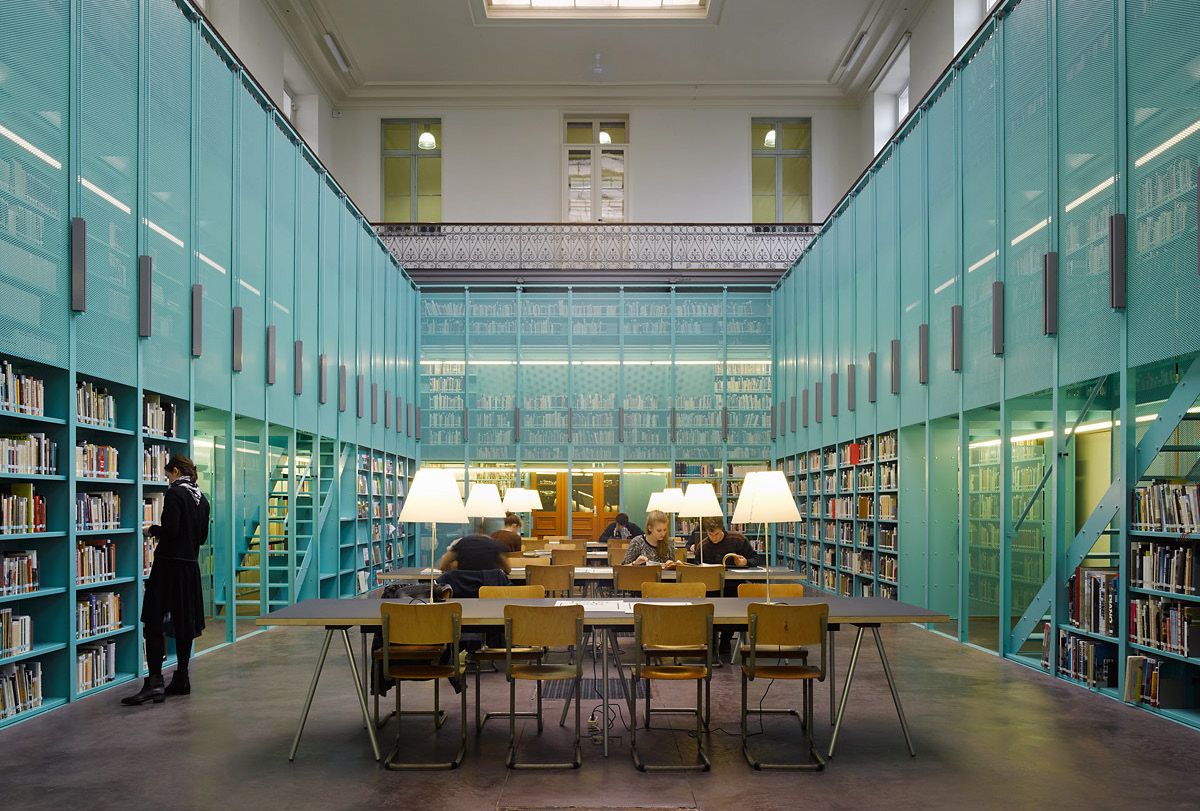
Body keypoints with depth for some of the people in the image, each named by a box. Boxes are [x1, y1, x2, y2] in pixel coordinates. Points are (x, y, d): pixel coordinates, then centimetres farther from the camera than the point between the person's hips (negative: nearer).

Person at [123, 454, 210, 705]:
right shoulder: (201, 499, 12)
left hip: (169, 564, -8)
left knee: (154, 623, -6)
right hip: (191, 566, 8)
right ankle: (181, 679, 18)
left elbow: (170, 530, -20)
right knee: (184, 623, 12)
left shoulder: (174, 493, -11)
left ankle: (154, 682, -13)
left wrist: (152, 530, -1)